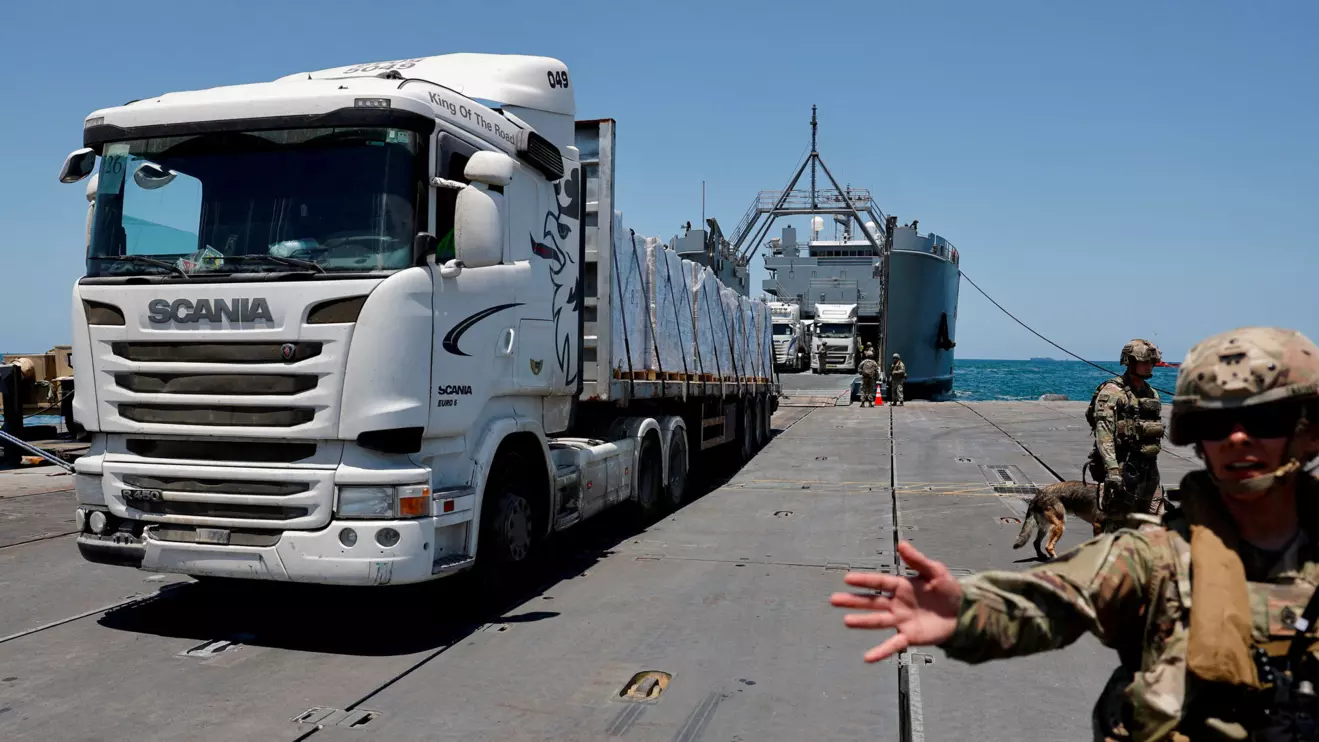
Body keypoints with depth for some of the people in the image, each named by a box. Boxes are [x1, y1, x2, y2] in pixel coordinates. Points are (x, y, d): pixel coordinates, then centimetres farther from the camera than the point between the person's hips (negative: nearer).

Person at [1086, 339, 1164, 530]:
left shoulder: (1152, 394, 15)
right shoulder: (1112, 392, -10)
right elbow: (1104, 433, -18)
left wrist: (1153, 468, 20)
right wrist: (1112, 469, -25)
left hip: (1149, 469, 8)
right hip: (1123, 469, -8)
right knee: (1115, 523, -3)